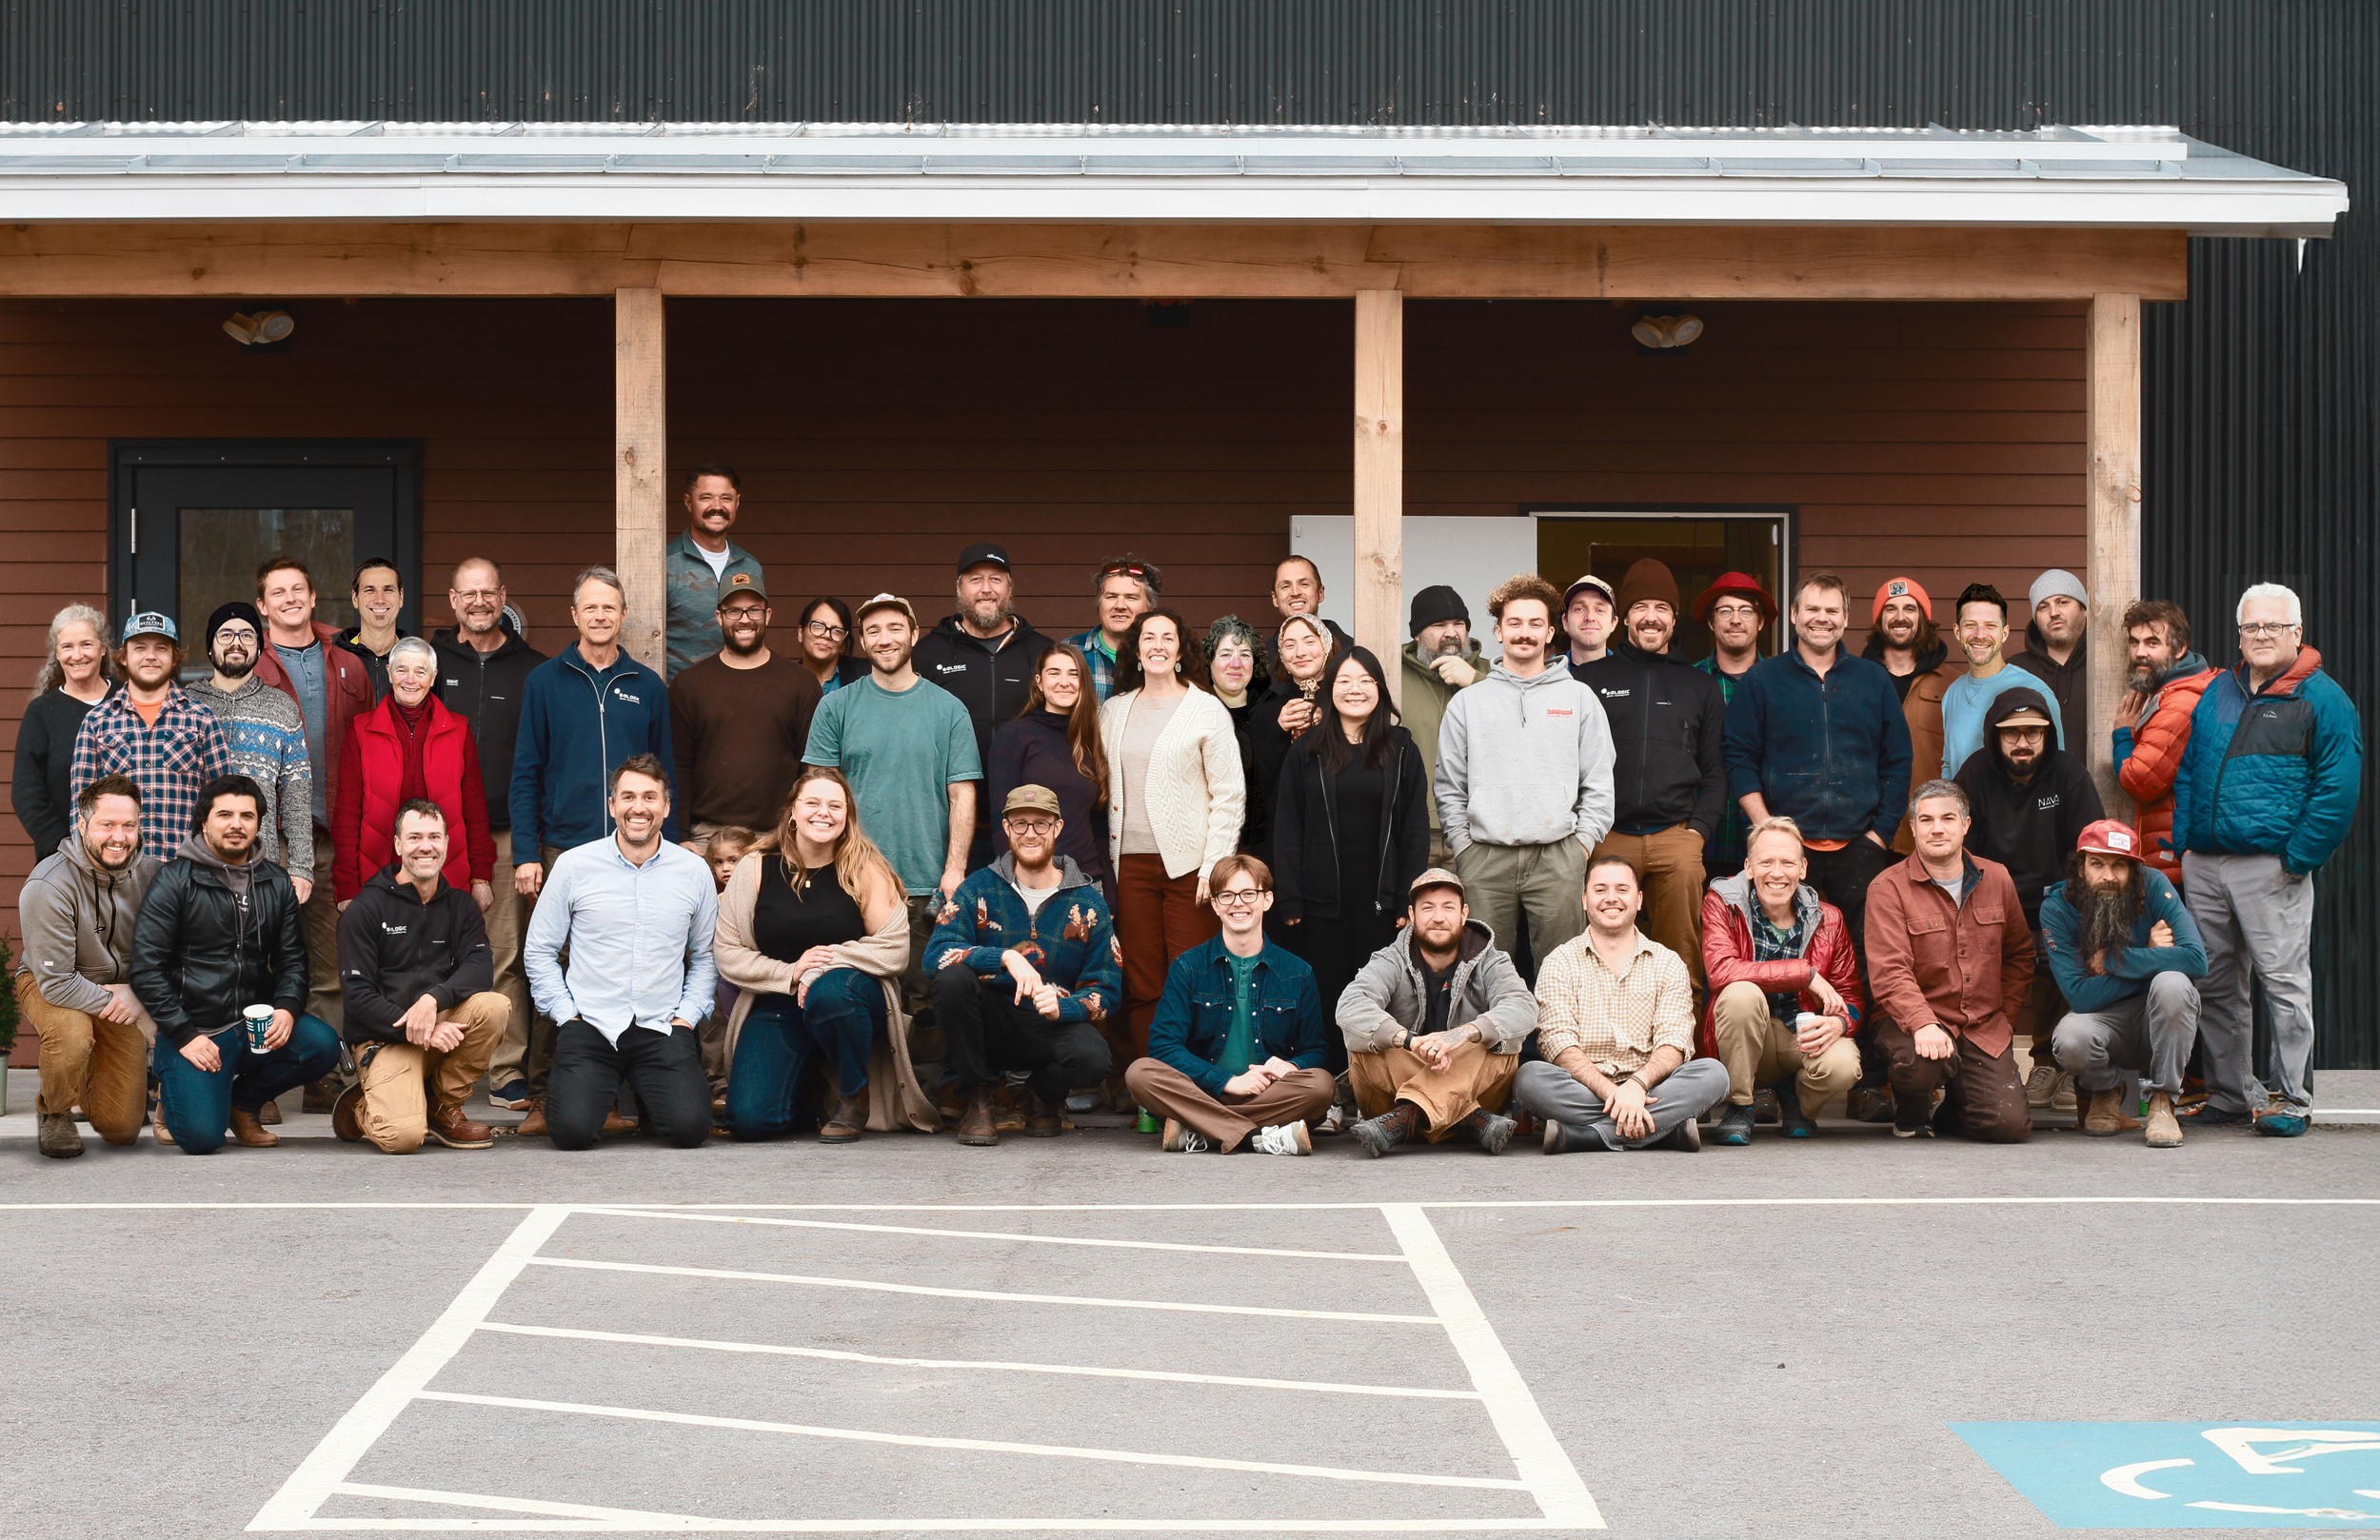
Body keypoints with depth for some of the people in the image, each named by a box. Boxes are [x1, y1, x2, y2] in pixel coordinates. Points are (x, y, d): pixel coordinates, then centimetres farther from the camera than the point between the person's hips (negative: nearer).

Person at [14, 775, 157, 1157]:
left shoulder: (150, 874, -13)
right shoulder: (47, 886, -27)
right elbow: (56, 984, -26)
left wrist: (132, 993, -18)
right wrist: (123, 1005, -23)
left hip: (120, 992, 4)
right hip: (48, 986, -4)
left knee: (123, 1130, -1)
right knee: (71, 1037, -40)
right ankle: (54, 1112, -7)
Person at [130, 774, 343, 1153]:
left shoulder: (276, 884, 10)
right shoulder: (175, 880, -4)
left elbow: (292, 959, 13)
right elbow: (147, 969, -7)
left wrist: (287, 1008, -9)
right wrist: (184, 1035, -15)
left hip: (256, 1024, 5)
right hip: (194, 1030, -4)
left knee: (323, 1044, -23)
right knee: (202, 1136, -21)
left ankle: (242, 1101, 5)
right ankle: (172, 1093, 18)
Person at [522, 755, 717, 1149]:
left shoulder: (694, 871, 6)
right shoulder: (573, 865, 1)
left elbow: (706, 955, 15)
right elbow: (539, 951, 7)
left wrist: (687, 1014, 3)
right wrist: (566, 1014, -2)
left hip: (662, 1028, 1)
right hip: (590, 1025, -1)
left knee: (690, 1127, -20)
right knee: (574, 1130, -23)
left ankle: (646, 1100, 16)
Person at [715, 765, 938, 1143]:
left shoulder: (865, 869, -2)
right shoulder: (755, 869, 1)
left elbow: (895, 950, -9)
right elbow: (729, 956, -1)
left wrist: (824, 966, -18)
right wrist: (790, 974, -15)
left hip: (851, 993, -1)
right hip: (776, 1008, 1)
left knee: (830, 993, -40)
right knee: (749, 1120, -19)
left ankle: (854, 1098, -10)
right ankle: (807, 1091, 19)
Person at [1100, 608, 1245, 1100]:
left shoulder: (1206, 710, 2)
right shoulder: (1114, 711, 14)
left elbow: (1230, 795, 0)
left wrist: (1214, 865, -9)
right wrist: (1106, 857, 8)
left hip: (1189, 863, -3)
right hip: (1130, 862, 4)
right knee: (1142, 985, 2)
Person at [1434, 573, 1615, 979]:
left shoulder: (1579, 698, 10)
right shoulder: (1467, 702, 11)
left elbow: (1599, 784, 8)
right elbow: (1449, 786, 10)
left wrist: (1582, 844, 0)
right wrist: (1463, 845, 1)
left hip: (1558, 858, 0)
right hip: (1485, 859, 0)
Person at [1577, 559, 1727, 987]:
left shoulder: (1700, 686, 18)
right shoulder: (1590, 675, 12)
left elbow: (1715, 770, 17)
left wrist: (1699, 828, 3)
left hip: (1676, 835, 1)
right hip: (1606, 836, -1)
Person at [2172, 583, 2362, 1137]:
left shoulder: (2322, 699, -1)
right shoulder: (2216, 693, 17)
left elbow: (2337, 790, -7)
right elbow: (2187, 772, 20)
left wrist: (2298, 858, -12)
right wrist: (2185, 839, 8)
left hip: (2271, 867, -6)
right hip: (2203, 864, 6)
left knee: (2283, 979, -6)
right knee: (2215, 983, 10)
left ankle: (2288, 1098, 1)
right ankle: (2229, 1092, 19)